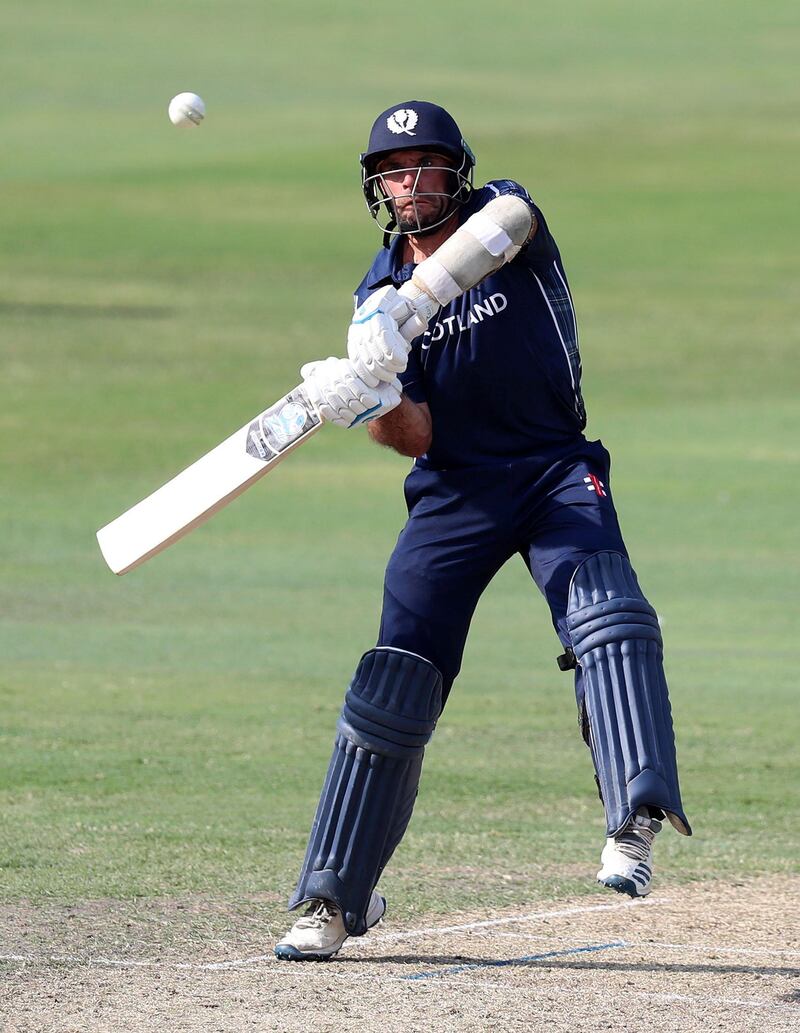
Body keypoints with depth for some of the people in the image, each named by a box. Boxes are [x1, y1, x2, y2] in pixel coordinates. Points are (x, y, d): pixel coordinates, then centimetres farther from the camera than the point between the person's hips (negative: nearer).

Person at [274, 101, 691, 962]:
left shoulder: (500, 212, -4)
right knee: (392, 685, -2)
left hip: (558, 472, -2)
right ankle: (333, 901, 4)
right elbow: (414, 435, -5)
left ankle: (636, 820, -40)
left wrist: (406, 308, -44)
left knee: (607, 621, -28)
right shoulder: (378, 293, 4)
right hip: (453, 492, 2)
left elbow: (502, 227, -32)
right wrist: (365, 403, -28)